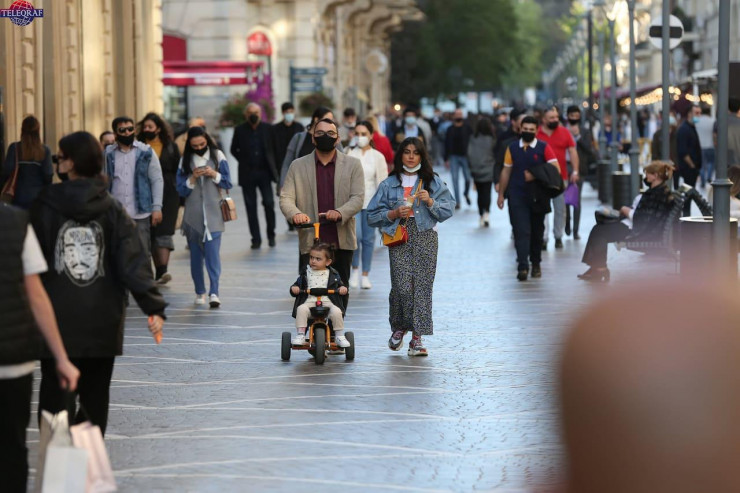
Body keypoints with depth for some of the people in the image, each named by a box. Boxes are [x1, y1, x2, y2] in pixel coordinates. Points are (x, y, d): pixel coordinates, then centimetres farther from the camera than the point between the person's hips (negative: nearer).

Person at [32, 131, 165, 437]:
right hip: (103, 320, 2)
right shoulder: (113, 210, 0)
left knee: (54, 393, 3)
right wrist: (154, 307, -11)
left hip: (57, 319, -2)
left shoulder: (46, 205, -5)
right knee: (95, 397, 11)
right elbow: (133, 261, -9)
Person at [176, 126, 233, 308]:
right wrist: (192, 178, -14)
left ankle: (214, 292, -17)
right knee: (195, 255, 7)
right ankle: (200, 292, 18)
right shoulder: (185, 160, 4)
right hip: (193, 216, 2)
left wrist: (214, 174, -15)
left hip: (213, 214, -2)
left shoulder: (218, 156, 2)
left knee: (213, 253, -12)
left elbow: (228, 183, 1)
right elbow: (181, 190, 2)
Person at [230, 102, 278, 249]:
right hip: (247, 174, 0)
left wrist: (271, 164, 4)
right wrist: (244, 161, 2)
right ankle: (256, 239, 8)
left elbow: (273, 148, 12)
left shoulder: (267, 128, 3)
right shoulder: (240, 130, 1)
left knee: (269, 203, -7)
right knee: (251, 207, 2)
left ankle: (271, 235, 10)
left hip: (264, 172, 0)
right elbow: (234, 150, 11)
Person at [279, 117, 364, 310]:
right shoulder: (298, 166, 8)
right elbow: (285, 197, 1)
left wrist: (340, 212, -23)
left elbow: (358, 198, -2)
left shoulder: (353, 164, 7)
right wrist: (295, 214, -22)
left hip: (341, 242, 1)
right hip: (310, 242, -1)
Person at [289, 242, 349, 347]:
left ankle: (340, 337, -10)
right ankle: (300, 336, -25)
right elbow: (298, 284, 16)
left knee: (337, 312, -29)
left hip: (327, 301, -1)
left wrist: (342, 288, -8)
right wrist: (294, 288, -7)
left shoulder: (333, 275, 13)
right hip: (309, 301, 1)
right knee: (301, 309, -32)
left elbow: (339, 285, 15)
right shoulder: (306, 273, 15)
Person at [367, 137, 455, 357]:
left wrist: (430, 201, -10)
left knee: (422, 285, -6)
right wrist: (395, 213, -7)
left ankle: (417, 338, 0)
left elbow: (448, 209, 6)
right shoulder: (389, 184, 12)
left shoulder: (433, 182, 12)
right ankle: (398, 327, 13)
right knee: (402, 286, -12)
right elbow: (373, 215, 9)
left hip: (425, 237, 0)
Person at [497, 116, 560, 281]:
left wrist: (535, 176, -17)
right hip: (517, 197, 0)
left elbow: (555, 168, -8)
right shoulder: (512, 148, 6)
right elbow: (506, 171, 10)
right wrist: (501, 194, 8)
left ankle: (536, 264, 26)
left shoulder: (544, 148, -1)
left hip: (538, 197, 0)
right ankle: (522, 266, -15)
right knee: (521, 231, -9)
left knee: (537, 232, 11)